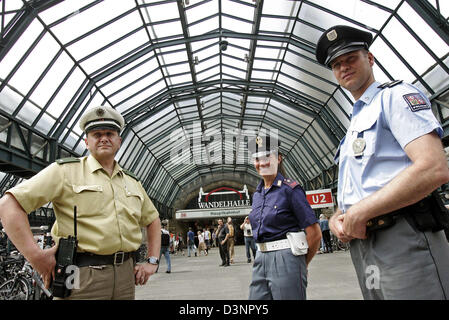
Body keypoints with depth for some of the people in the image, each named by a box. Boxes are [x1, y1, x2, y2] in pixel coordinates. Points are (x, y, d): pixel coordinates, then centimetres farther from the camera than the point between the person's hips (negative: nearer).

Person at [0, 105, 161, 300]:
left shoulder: (132, 182, 15)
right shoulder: (66, 170, -2)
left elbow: (153, 220, 24)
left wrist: (152, 261, 13)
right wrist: (35, 255, -14)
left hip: (126, 274, 5)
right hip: (82, 276, -5)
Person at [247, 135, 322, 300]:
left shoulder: (291, 189, -10)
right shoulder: (257, 194, 11)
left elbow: (314, 234, -10)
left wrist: (301, 265, 2)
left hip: (286, 259, -6)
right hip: (261, 259, 7)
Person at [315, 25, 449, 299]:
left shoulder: (396, 95, -1)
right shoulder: (354, 126, 24)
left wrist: (359, 213, -16)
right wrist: (337, 219, 2)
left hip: (403, 242, -8)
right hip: (362, 243, 8)